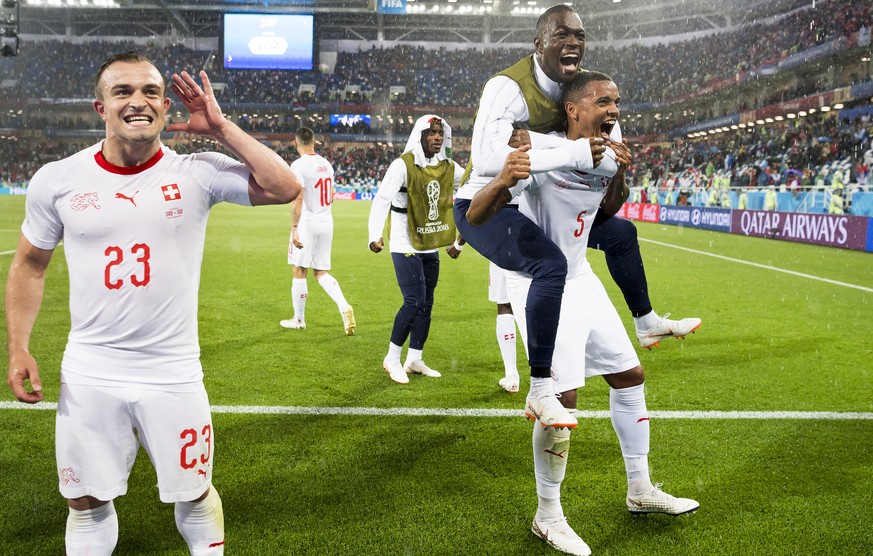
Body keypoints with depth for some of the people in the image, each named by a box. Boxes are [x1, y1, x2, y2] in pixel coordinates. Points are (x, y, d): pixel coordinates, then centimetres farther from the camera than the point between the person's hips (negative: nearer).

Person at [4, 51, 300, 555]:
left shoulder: (197, 172, -8)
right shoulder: (58, 179, -2)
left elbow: (285, 189, -18)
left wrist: (221, 128, -16)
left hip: (174, 376, -1)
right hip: (89, 377, 1)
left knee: (195, 494, 16)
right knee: (86, 501, 16)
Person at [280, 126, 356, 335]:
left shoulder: (299, 165, -13)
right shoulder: (326, 164, 9)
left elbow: (298, 199, -20)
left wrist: (294, 229, -20)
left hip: (307, 222, -7)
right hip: (326, 221, 7)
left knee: (300, 271, 6)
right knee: (321, 272, 13)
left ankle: (299, 319, 15)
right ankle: (344, 308, -6)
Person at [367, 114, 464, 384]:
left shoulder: (448, 168, 4)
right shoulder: (403, 165, -16)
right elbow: (382, 199, -23)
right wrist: (374, 235, -34)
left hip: (431, 247, 7)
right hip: (405, 246, -7)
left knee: (426, 304, 10)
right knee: (414, 302, -12)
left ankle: (414, 360, 22)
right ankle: (392, 359, 5)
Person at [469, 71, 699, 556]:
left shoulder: (607, 152, 0)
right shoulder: (544, 155, -23)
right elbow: (475, 216, -27)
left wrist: (620, 174, -4)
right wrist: (504, 182, -49)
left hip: (580, 278, 9)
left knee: (630, 375, 13)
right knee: (562, 399, -13)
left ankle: (641, 490, 31)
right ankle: (548, 516, 8)